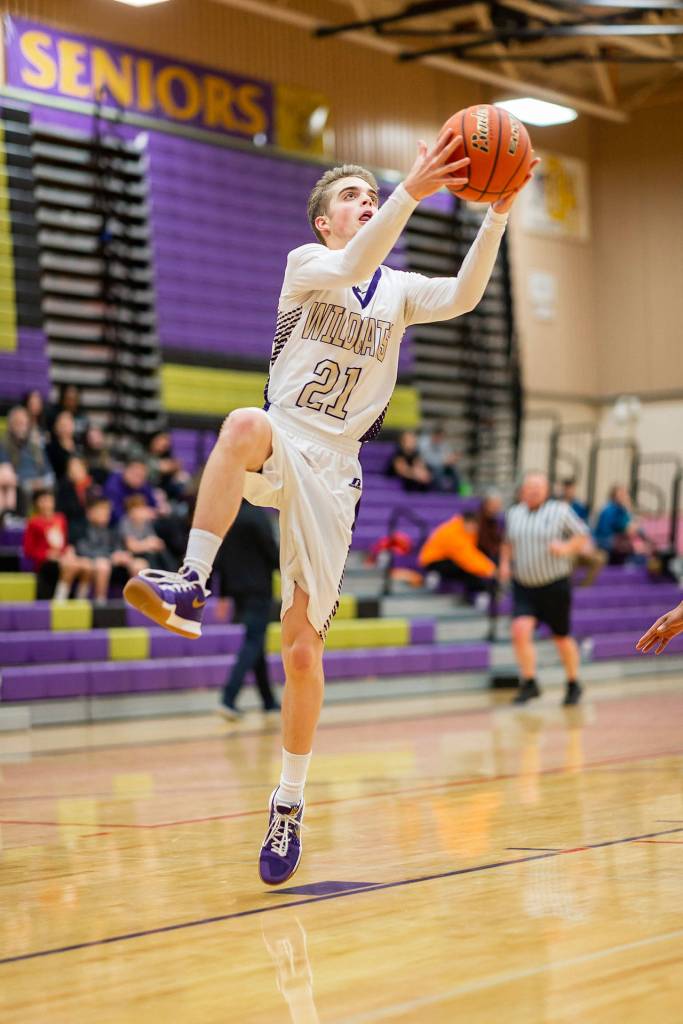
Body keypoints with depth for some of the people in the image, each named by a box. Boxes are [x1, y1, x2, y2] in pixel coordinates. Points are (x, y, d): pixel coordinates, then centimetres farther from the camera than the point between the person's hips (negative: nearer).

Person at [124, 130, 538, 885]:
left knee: (302, 651, -1)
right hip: (278, 448, -2)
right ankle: (190, 584, -40)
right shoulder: (306, 264, 4)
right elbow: (350, 267, -20)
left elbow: (462, 297, -8)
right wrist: (411, 191, -33)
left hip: (331, 473, 2)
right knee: (246, 424, -42)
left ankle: (289, 803, 13)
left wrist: (497, 217, -21)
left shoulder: (400, 291, 13)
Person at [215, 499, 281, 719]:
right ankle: (229, 699, -22)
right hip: (258, 588, -7)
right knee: (253, 643, -9)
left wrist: (224, 595, 17)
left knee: (256, 643, 15)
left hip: (237, 589, 7)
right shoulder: (257, 516, -13)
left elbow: (220, 559, 13)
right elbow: (272, 551, -13)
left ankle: (269, 700, 22)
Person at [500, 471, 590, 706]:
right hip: (524, 587, 2)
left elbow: (583, 537, 1)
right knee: (520, 631, -18)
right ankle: (529, 683, -6)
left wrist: (566, 548, -17)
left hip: (555, 587, -2)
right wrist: (505, 562, 6)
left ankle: (574, 684, 31)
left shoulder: (560, 511, -6)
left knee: (562, 638, 10)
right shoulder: (513, 514, 6)